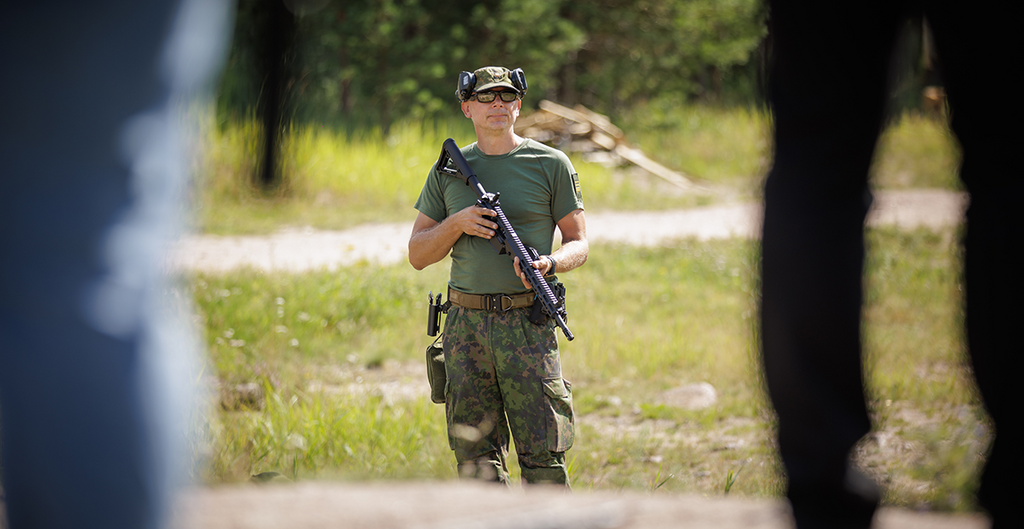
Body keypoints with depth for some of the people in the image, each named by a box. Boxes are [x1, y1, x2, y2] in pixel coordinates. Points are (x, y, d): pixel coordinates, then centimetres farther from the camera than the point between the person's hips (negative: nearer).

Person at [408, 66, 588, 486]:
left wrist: (551, 263, -17)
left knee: (542, 454, -6)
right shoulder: (448, 171, 10)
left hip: (528, 325, -3)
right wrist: (457, 223, -8)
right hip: (465, 325, 3)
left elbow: (579, 243, 6)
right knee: (475, 453, 4)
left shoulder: (550, 165, 3)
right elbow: (417, 255, 12)